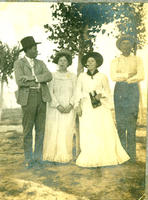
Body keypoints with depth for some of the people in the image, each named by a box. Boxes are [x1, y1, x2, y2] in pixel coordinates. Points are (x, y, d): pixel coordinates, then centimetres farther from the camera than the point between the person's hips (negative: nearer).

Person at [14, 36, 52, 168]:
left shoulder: (41, 63, 15)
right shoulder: (19, 63, 2)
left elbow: (49, 77, -3)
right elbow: (20, 81, -15)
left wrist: (33, 78, -16)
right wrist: (39, 81, -8)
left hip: (41, 98, 4)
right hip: (28, 98, -4)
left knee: (40, 129, 4)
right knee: (28, 129, -1)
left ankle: (38, 157, 13)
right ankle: (29, 159, 9)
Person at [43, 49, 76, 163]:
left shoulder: (73, 76, 9)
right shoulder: (53, 76, 6)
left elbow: (75, 92, 3)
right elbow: (50, 92, -1)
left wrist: (70, 105, -13)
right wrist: (58, 105, -13)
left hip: (68, 109, 1)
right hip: (55, 108, 0)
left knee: (67, 131, -3)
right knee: (53, 131, -5)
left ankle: (65, 156, 6)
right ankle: (52, 155, 5)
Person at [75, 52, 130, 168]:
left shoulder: (102, 77, 7)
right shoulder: (82, 76, 10)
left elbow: (107, 92, 11)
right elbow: (78, 92, 11)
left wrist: (100, 95, -10)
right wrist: (78, 106, 0)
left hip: (100, 107, -1)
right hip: (86, 108, 1)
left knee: (105, 131, -6)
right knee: (88, 134, -4)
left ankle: (108, 157, 4)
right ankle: (90, 159, 3)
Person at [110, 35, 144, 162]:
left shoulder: (137, 60, 11)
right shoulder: (115, 61, 12)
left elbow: (141, 76, -4)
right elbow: (113, 77, -4)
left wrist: (123, 78, -9)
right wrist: (129, 75, -8)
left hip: (133, 90, -1)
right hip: (119, 91, 1)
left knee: (132, 121, -7)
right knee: (120, 121, -2)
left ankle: (132, 152, -3)